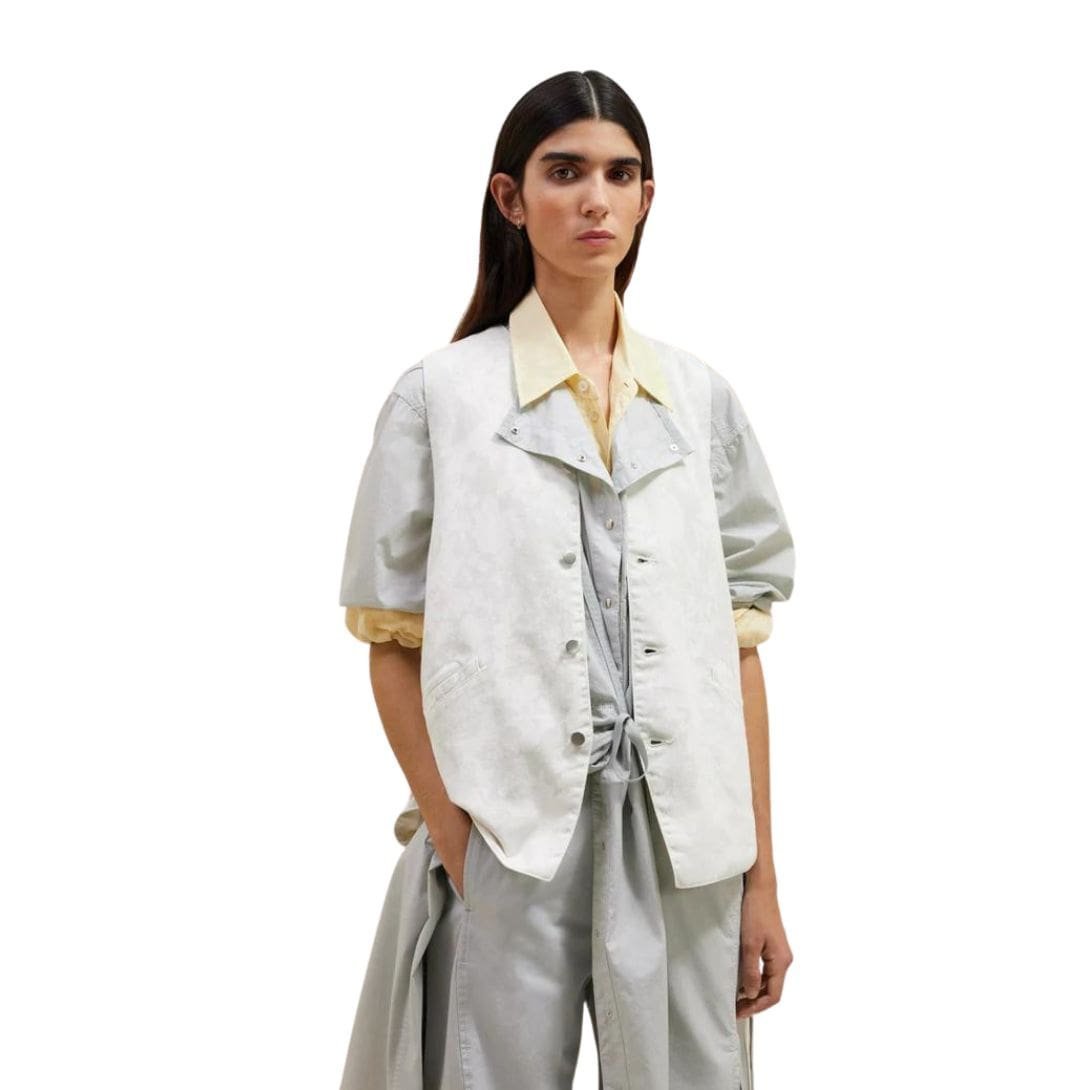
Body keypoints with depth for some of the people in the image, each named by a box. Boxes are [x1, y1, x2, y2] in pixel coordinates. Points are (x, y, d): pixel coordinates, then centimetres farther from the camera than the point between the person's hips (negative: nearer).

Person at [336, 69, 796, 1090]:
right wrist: (456, 848, -9)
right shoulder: (439, 397, -1)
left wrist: (760, 879, 4)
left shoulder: (700, 400, 7)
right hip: (508, 842, -2)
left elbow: (735, 647, 6)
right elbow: (395, 649, -1)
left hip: (681, 844, 3)